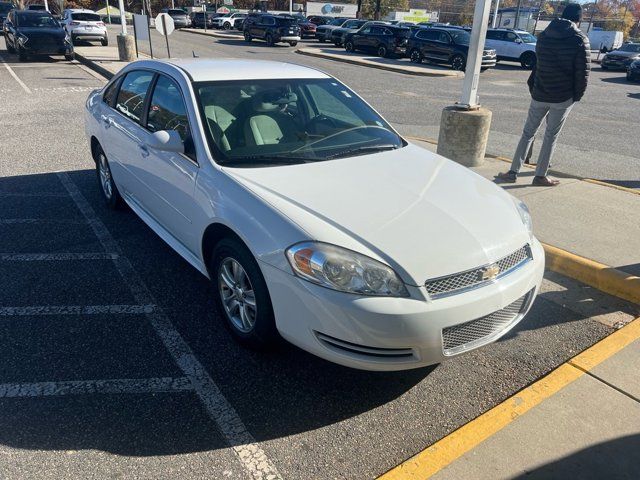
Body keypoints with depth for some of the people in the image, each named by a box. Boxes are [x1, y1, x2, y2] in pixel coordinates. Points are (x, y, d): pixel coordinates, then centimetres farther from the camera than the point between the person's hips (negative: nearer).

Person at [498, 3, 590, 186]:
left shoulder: (544, 36, 5)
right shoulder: (580, 40, -8)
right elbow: (583, 71, -9)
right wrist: (577, 95, 2)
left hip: (539, 95, 3)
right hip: (563, 97, -3)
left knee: (528, 133, 11)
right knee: (551, 136, 7)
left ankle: (513, 172, 7)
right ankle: (540, 176, 10)